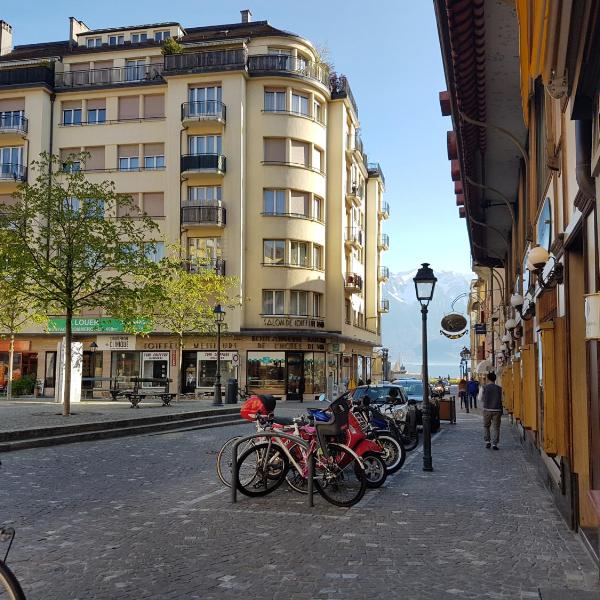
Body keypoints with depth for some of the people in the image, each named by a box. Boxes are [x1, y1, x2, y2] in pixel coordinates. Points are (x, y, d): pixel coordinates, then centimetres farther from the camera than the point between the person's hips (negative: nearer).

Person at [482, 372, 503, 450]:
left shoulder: (485, 387, -5)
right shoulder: (499, 388, -2)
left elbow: (481, 399, 0)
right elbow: (501, 399, 3)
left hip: (487, 409, 0)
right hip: (497, 410, 0)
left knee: (486, 426, 17)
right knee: (496, 427, 5)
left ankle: (487, 441, 12)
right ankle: (494, 443, -1)